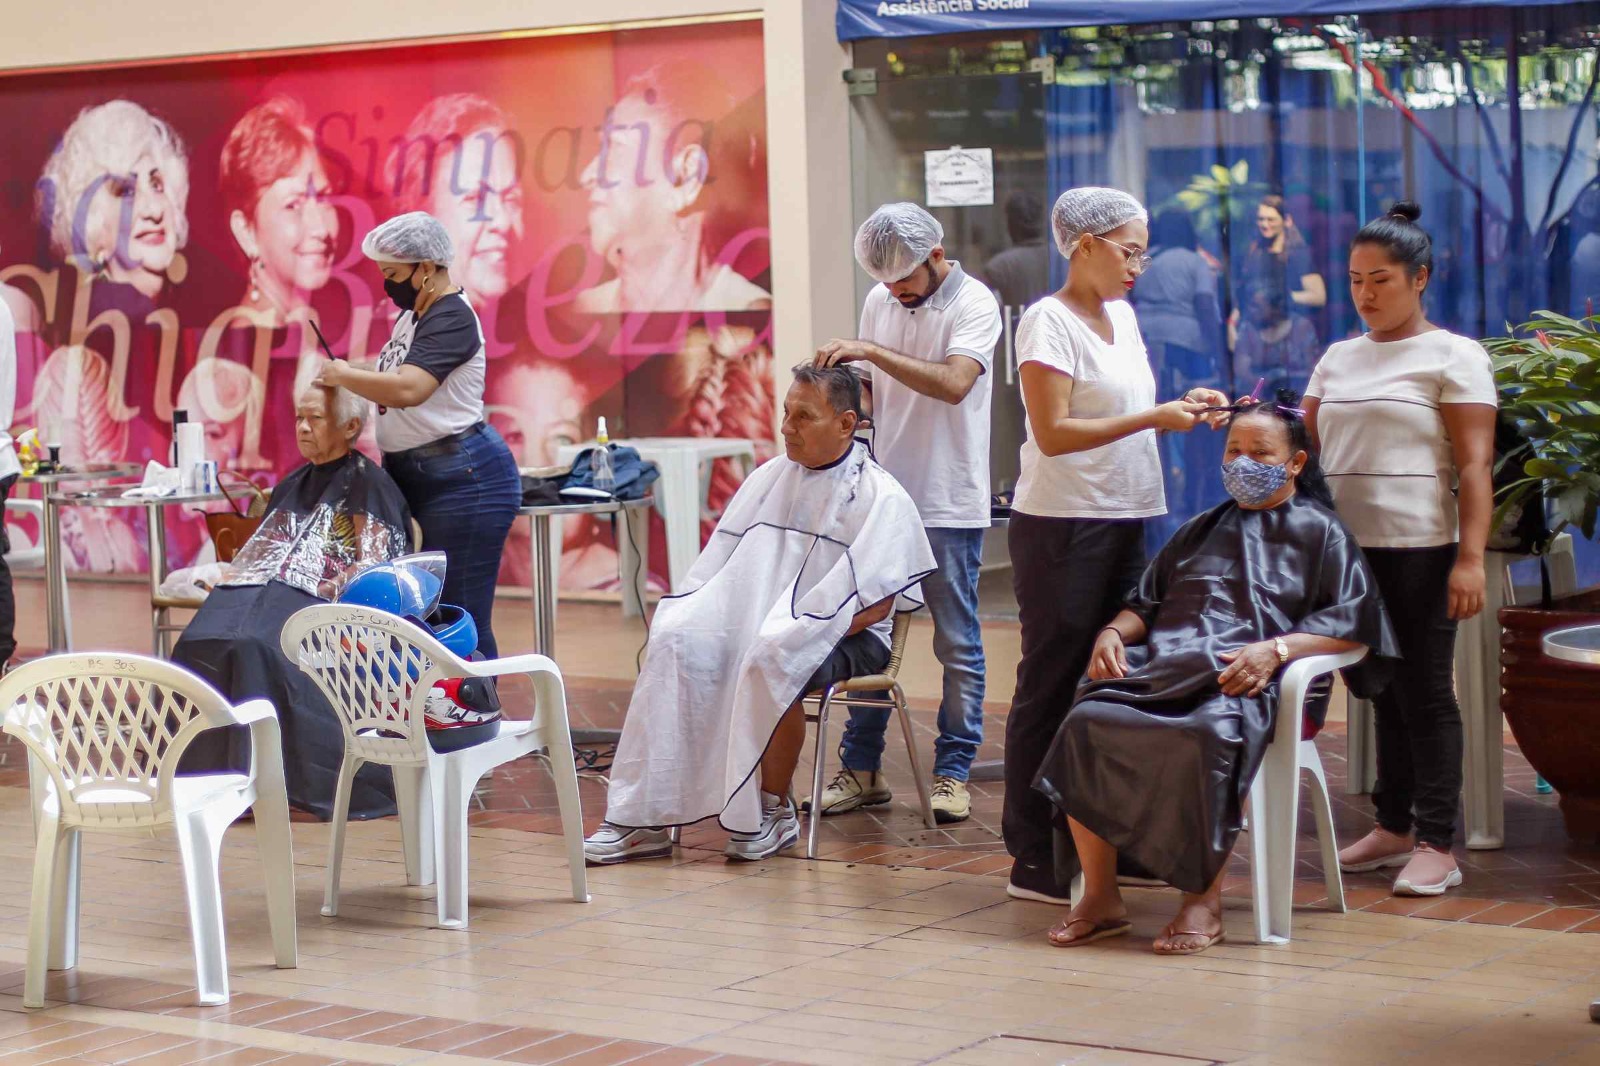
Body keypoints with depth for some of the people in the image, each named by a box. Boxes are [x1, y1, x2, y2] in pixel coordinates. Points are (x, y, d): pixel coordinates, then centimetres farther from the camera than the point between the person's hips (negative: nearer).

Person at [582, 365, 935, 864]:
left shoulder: (881, 498, -4)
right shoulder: (769, 477, 15)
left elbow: (875, 604, -10)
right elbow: (720, 569, 16)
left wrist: (802, 633, -20)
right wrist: (690, 615, -4)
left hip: (842, 637, -5)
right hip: (759, 620, 5)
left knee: (772, 657, -37)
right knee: (677, 640, -22)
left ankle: (773, 813, -17)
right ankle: (644, 817, -25)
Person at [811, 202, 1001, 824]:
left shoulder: (974, 305, -10)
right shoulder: (880, 301, 8)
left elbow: (954, 383, -26)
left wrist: (869, 350, -27)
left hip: (949, 504, -5)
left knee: (957, 642, 3)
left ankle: (953, 772, 11)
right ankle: (861, 768, 16)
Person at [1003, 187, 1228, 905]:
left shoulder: (1122, 316, 15)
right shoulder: (1049, 321, -11)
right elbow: (1053, 433, -18)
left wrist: (1185, 405, 5)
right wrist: (1154, 418, -18)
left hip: (1123, 522, 8)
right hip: (1061, 527, -8)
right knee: (1050, 687, -3)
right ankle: (1032, 860, 2)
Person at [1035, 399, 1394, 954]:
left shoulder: (1319, 532, 14)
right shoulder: (1202, 529, 32)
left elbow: (1352, 623, 1)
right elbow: (1147, 601, 30)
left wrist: (1275, 647, -15)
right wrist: (1114, 631, 6)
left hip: (1245, 677, -5)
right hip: (1162, 662, 5)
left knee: (1209, 733, -40)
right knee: (1087, 719, -26)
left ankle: (1204, 899, -27)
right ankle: (1100, 896, -21)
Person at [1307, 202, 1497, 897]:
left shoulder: (1453, 357, -2)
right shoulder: (1339, 359, 16)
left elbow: (1474, 465, -8)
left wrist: (1470, 558, -17)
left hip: (1420, 550, -5)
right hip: (1346, 548, 5)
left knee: (1424, 692, -3)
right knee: (1381, 689, 9)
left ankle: (1437, 845, 1)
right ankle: (1394, 826, 18)